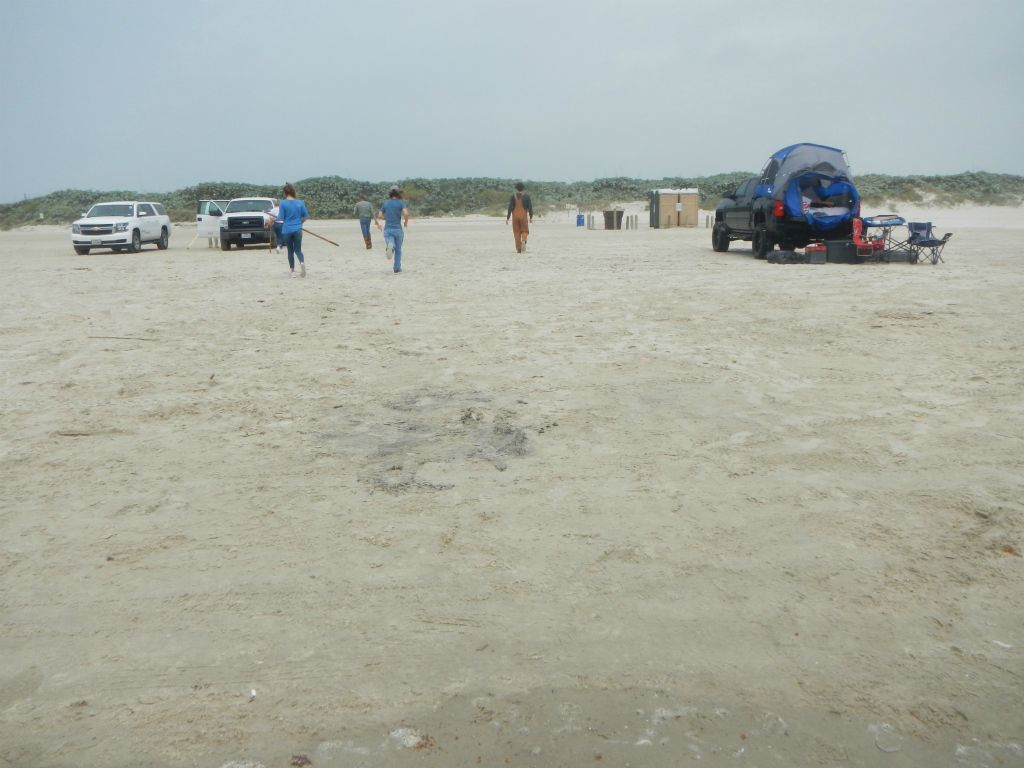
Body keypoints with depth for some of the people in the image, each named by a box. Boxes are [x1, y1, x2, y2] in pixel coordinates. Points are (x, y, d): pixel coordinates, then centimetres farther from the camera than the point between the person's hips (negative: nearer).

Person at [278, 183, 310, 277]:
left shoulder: (283, 203, -7)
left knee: (290, 251, 12)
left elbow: (281, 218, -6)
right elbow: (306, 216, 3)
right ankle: (302, 262, -26)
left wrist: (277, 216, 17)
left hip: (287, 230, -1)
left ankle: (293, 271, 12)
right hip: (297, 230, 1)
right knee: (298, 250, 7)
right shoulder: (300, 203, 1)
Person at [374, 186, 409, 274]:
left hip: (387, 229, 1)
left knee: (391, 245, -7)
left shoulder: (385, 203, 9)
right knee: (398, 250, 15)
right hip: (398, 229, -1)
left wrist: (377, 223, 25)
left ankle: (390, 246, -43)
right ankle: (397, 268, 15)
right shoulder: (401, 202, -1)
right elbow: (406, 214, -18)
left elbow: (379, 216, 4)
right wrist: (406, 222, 2)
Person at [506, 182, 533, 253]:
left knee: (517, 232, 9)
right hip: (523, 216, -1)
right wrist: (531, 217, 5)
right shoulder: (526, 196, -1)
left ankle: (518, 249, 5)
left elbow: (510, 207, -7)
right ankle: (523, 241, -24)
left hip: (515, 217, 1)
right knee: (524, 231, 8)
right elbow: (530, 207, -3)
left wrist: (507, 218, -3)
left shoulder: (513, 196, -1)